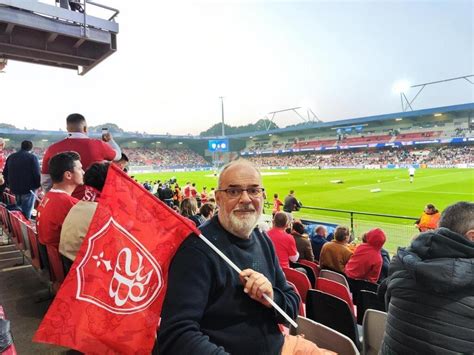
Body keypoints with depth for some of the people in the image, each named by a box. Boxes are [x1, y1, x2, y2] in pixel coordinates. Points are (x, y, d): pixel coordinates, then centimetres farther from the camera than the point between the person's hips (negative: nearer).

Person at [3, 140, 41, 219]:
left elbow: (5, 173, 15)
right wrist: (37, 186, -1)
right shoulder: (32, 157, -12)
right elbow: (37, 174, -16)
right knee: (26, 214, 2)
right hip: (28, 189, -6)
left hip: (14, 189, 6)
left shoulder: (11, 157, 9)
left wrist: (9, 184, 25)